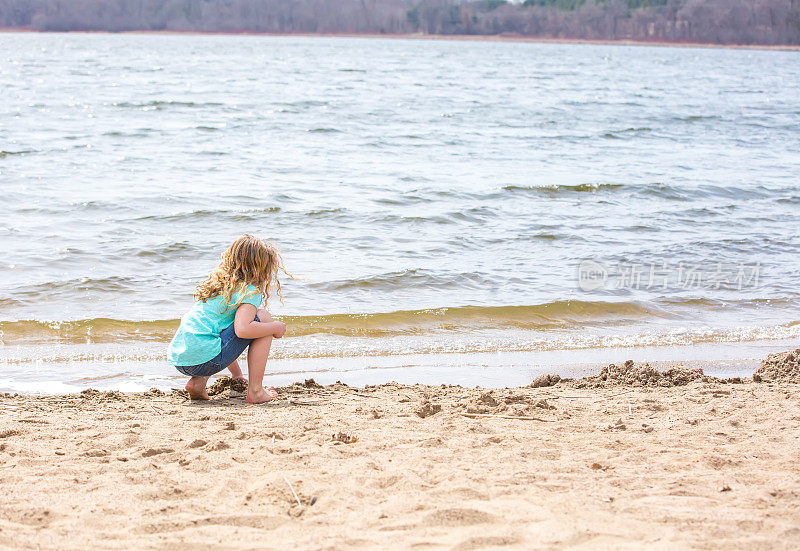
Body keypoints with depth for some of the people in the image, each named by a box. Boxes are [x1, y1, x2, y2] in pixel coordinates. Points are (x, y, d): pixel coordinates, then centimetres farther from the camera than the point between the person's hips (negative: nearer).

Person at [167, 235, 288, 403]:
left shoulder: (219, 284, 24)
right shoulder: (251, 292, -3)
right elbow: (242, 329, -22)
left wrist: (236, 372, 41)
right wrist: (276, 328, -3)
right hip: (205, 361, -9)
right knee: (262, 317, 2)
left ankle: (197, 383, 15)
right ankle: (255, 391, -1)